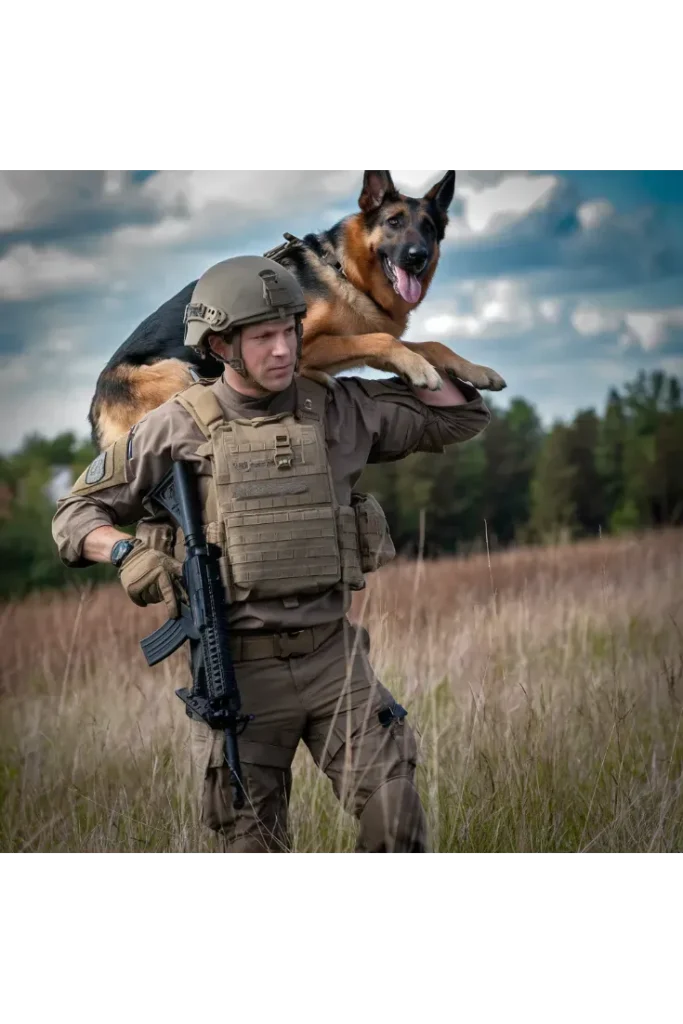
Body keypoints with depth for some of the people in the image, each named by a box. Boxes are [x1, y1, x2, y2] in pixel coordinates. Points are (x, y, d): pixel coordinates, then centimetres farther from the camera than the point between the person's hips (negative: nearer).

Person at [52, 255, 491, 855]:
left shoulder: (340, 411, 3)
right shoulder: (178, 428, -3)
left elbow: (461, 417, 13)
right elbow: (77, 514, 4)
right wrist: (126, 551, -15)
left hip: (333, 655, 2)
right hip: (237, 667, -1)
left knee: (397, 821, -9)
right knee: (253, 842, 6)